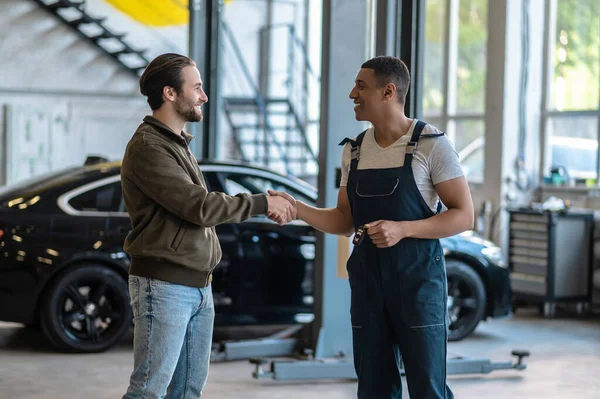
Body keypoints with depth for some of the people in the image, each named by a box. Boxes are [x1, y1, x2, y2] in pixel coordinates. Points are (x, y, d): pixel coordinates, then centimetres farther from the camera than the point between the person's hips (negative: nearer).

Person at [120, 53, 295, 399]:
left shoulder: (179, 143, 17)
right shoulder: (148, 147, -14)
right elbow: (198, 206, -19)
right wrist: (262, 204, -13)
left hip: (199, 286, 9)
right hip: (164, 286, -9)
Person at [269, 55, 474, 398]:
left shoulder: (431, 144, -7)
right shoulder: (355, 151, 9)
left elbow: (464, 216, -9)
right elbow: (344, 222, 13)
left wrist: (402, 229, -21)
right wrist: (297, 208, -3)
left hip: (418, 280, -5)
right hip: (368, 283, 5)